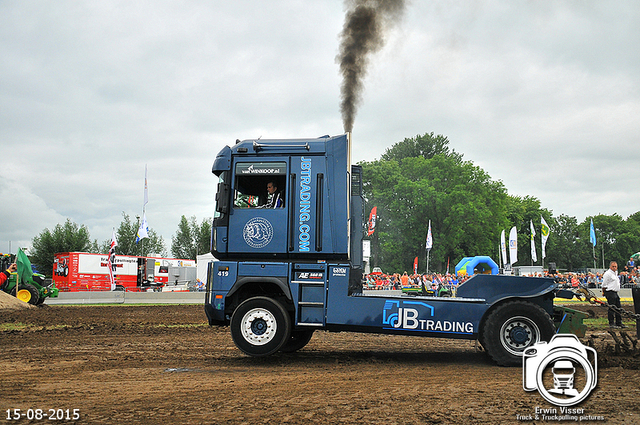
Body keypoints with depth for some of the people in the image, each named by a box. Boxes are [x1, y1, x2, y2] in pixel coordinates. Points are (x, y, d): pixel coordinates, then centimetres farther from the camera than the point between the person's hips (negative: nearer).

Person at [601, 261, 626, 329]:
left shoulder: (615, 273, 19)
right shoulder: (608, 273, -10)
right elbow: (604, 284, -10)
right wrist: (604, 292, -9)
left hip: (615, 293, 10)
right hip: (610, 293, -10)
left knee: (619, 308, 12)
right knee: (611, 308, -8)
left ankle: (619, 323, 19)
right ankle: (611, 323, -4)